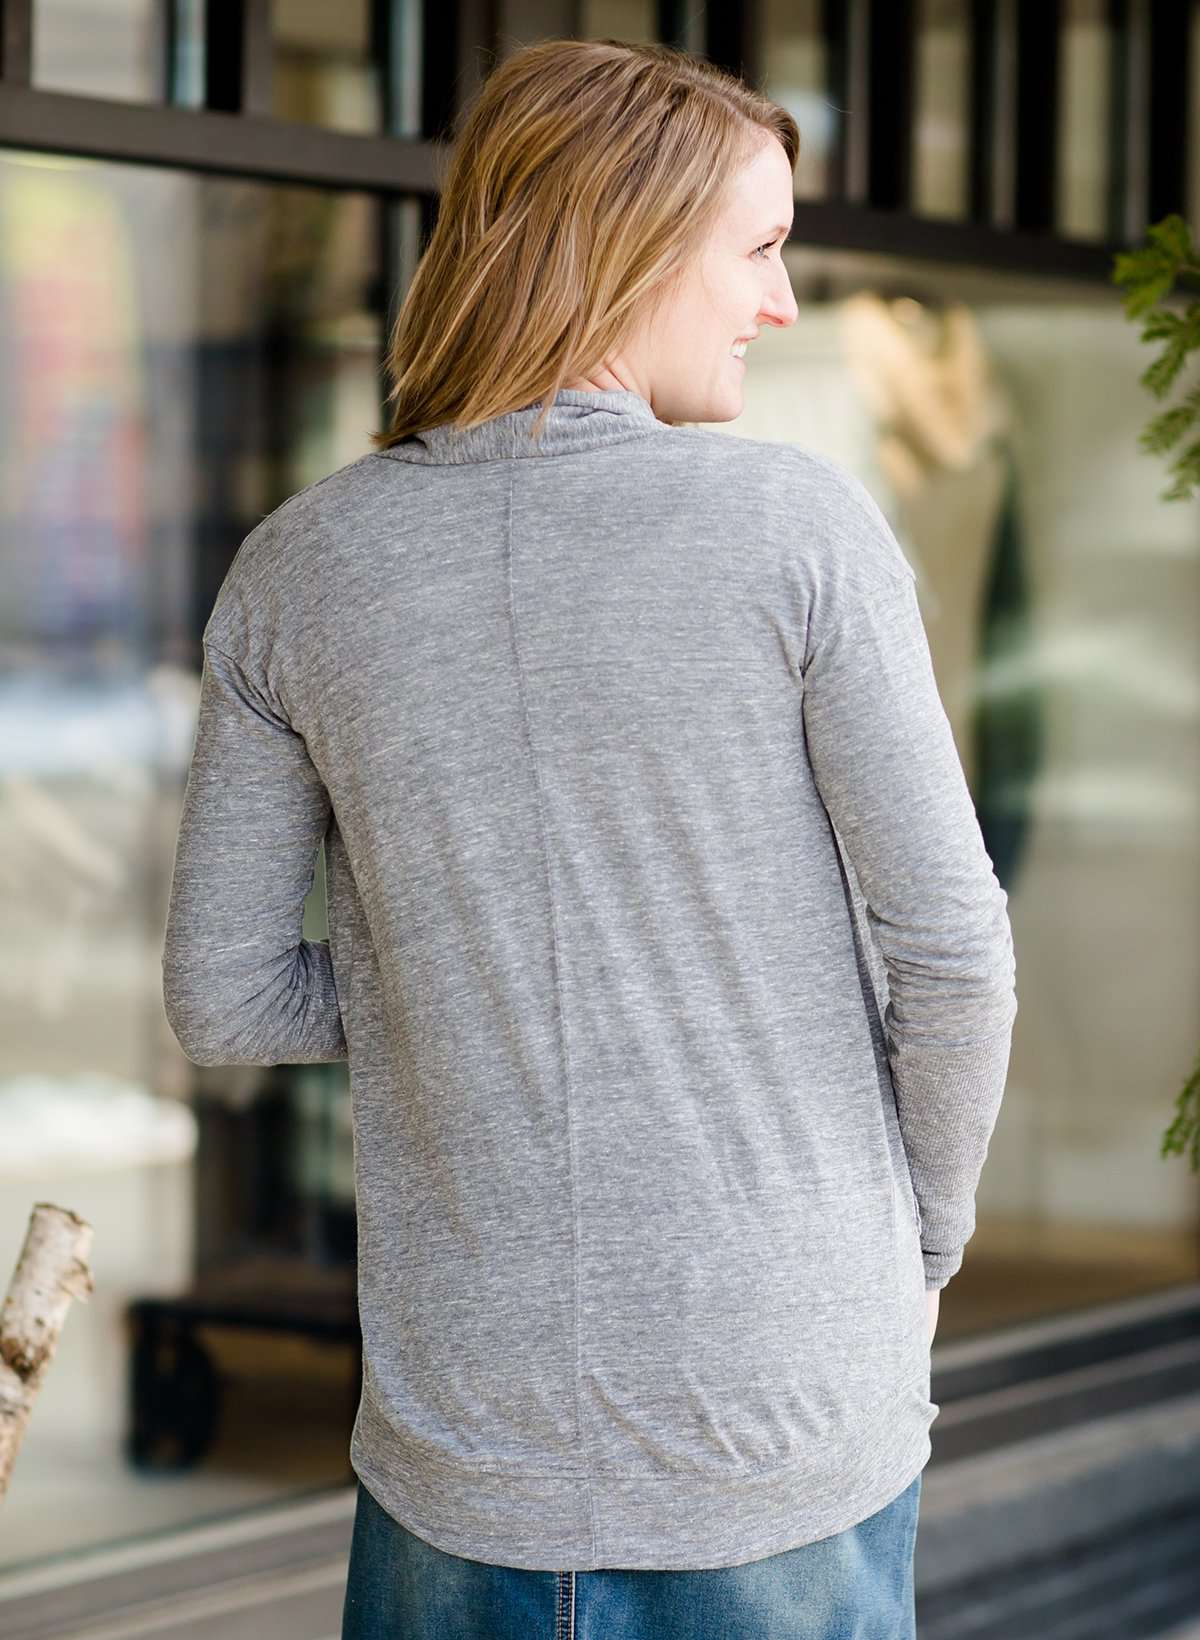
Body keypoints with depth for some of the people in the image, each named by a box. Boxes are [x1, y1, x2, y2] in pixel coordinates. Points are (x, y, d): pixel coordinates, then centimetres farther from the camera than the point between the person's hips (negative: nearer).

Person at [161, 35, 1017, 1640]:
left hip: (476, 1426, 2)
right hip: (783, 1404, -2)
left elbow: (222, 998, 1)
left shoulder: (296, 569, -1)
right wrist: (925, 1245, 9)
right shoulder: (801, 527, -10)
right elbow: (949, 948, -9)